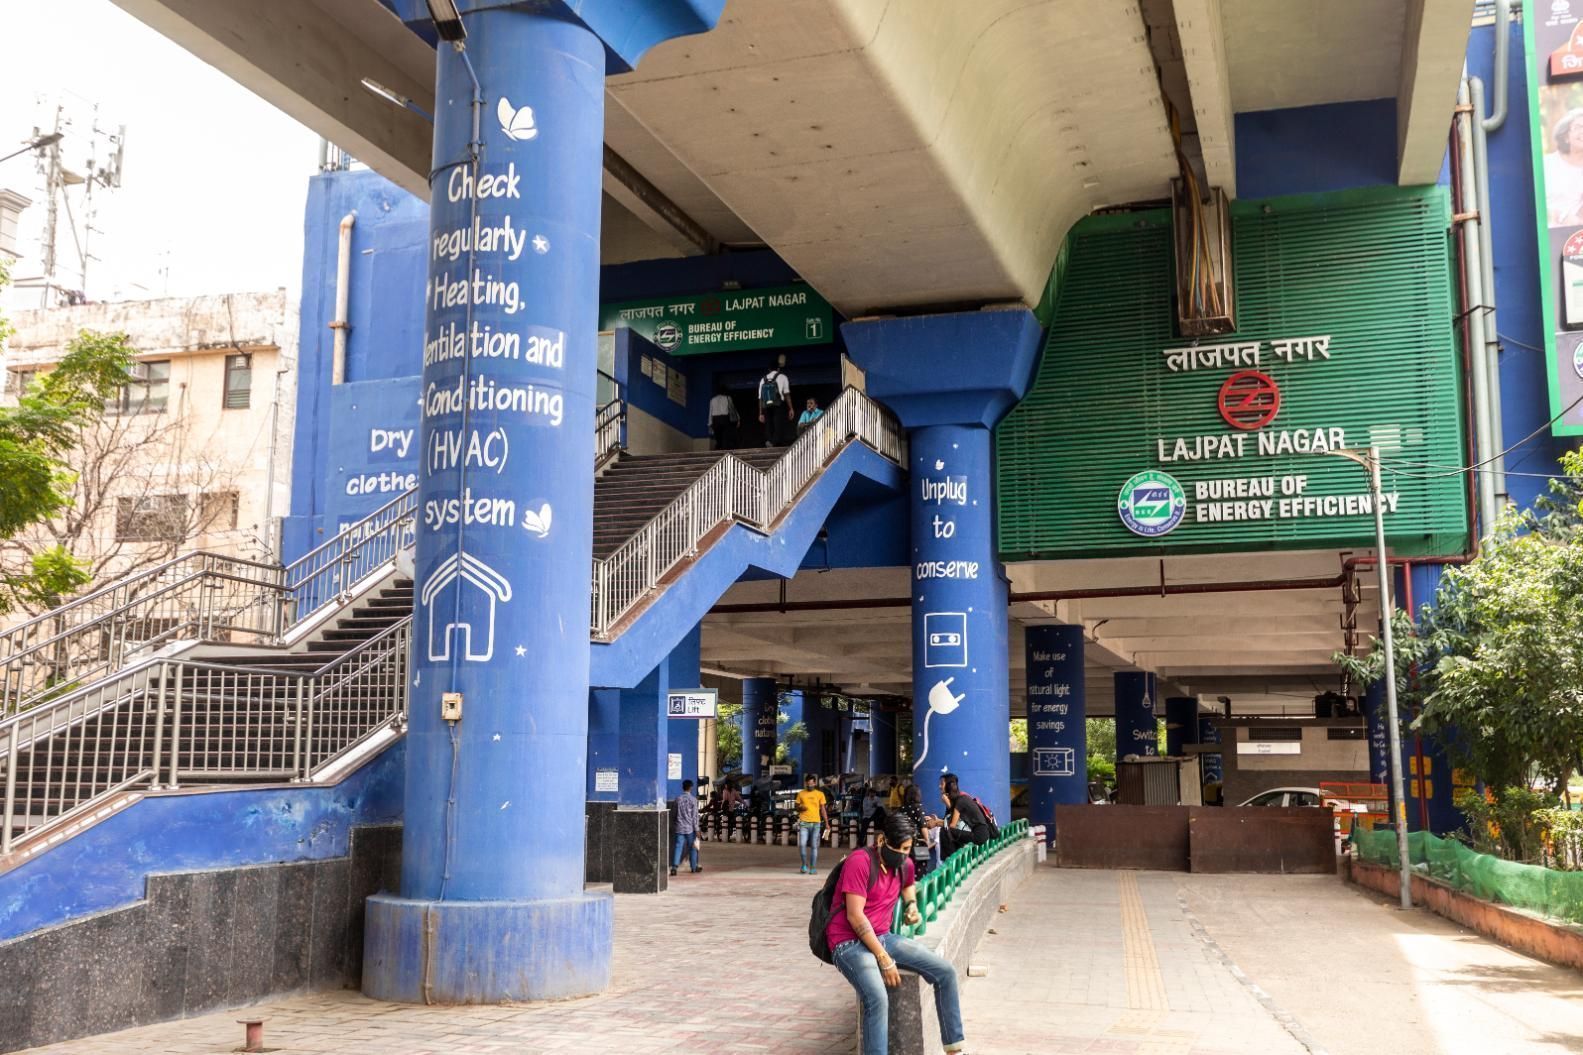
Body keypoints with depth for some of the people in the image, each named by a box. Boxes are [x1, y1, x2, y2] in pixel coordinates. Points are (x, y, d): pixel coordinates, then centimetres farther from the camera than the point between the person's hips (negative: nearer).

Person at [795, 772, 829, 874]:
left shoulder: (820, 794, 6)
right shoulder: (801, 794, 7)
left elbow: (823, 810, 10)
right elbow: (797, 808, 14)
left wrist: (827, 823, 5)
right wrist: (801, 808, -10)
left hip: (816, 823, 0)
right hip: (804, 822, 0)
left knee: (814, 846, 1)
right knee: (802, 844, -11)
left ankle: (813, 868, 6)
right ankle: (804, 865, 6)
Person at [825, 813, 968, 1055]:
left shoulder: (905, 864, 6)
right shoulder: (860, 861, -18)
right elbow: (855, 916, -21)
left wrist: (911, 904, 9)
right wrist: (885, 960, -20)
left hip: (883, 937, 8)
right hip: (849, 943, -7)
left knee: (945, 971, -4)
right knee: (878, 999, -34)